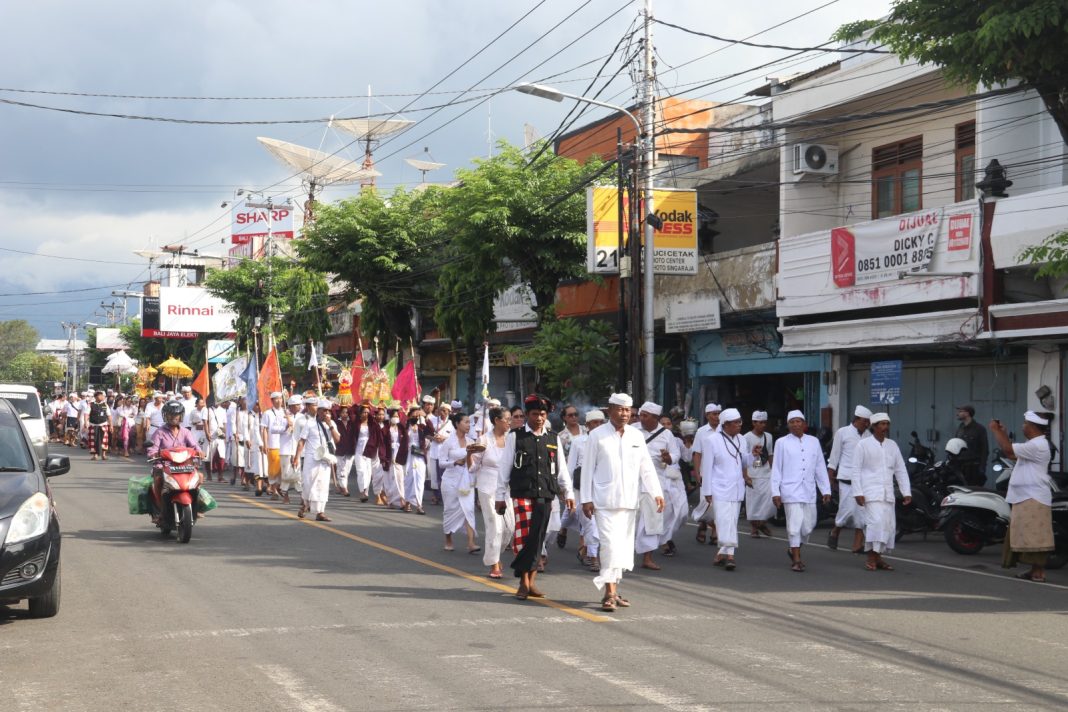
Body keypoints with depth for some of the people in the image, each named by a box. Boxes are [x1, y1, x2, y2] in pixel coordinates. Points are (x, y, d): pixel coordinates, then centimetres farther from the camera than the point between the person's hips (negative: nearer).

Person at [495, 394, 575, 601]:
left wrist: (568, 493, 10)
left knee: (538, 538, 5)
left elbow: (561, 468, 15)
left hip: (545, 496, 3)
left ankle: (531, 581, 13)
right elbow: (505, 467, 3)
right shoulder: (515, 437, 1)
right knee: (524, 536, -8)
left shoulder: (553, 439, 11)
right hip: (522, 494, -3)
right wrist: (500, 496, 3)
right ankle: (524, 582, 0)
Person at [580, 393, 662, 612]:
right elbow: (588, 469, -1)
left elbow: (646, 467, 9)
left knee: (624, 547, 8)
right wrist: (586, 499, -4)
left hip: (629, 501, 5)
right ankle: (610, 593, -11)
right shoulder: (597, 436, -1)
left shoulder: (636, 436, 10)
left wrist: (656, 493, -1)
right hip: (605, 501, -5)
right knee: (611, 544, -12)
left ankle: (613, 589, 19)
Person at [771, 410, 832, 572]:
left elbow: (820, 467, 12)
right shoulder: (782, 443, 2)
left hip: (809, 491, 3)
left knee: (808, 525, 8)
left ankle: (794, 550, 32)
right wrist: (775, 492, -3)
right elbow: (776, 469, 2)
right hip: (791, 491, -3)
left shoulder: (814, 441, 9)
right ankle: (796, 560, 4)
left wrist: (826, 490, 9)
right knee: (794, 525, -6)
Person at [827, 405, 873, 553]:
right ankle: (834, 532, 19)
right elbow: (834, 456, 3)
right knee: (848, 509, -8)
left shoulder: (868, 436, 11)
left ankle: (857, 545, 4)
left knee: (862, 511, 0)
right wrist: (830, 477, 2)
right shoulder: (842, 433, 1)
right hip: (847, 478, -4)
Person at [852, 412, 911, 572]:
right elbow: (856, 470, -3)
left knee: (889, 525, 3)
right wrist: (858, 493, -11)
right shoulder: (864, 445, -1)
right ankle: (871, 557, -10)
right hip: (871, 492, -5)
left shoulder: (892, 445, 13)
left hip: (888, 493, 6)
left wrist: (906, 492, 6)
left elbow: (901, 470, 14)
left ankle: (878, 557, 14)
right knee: (876, 521, -18)